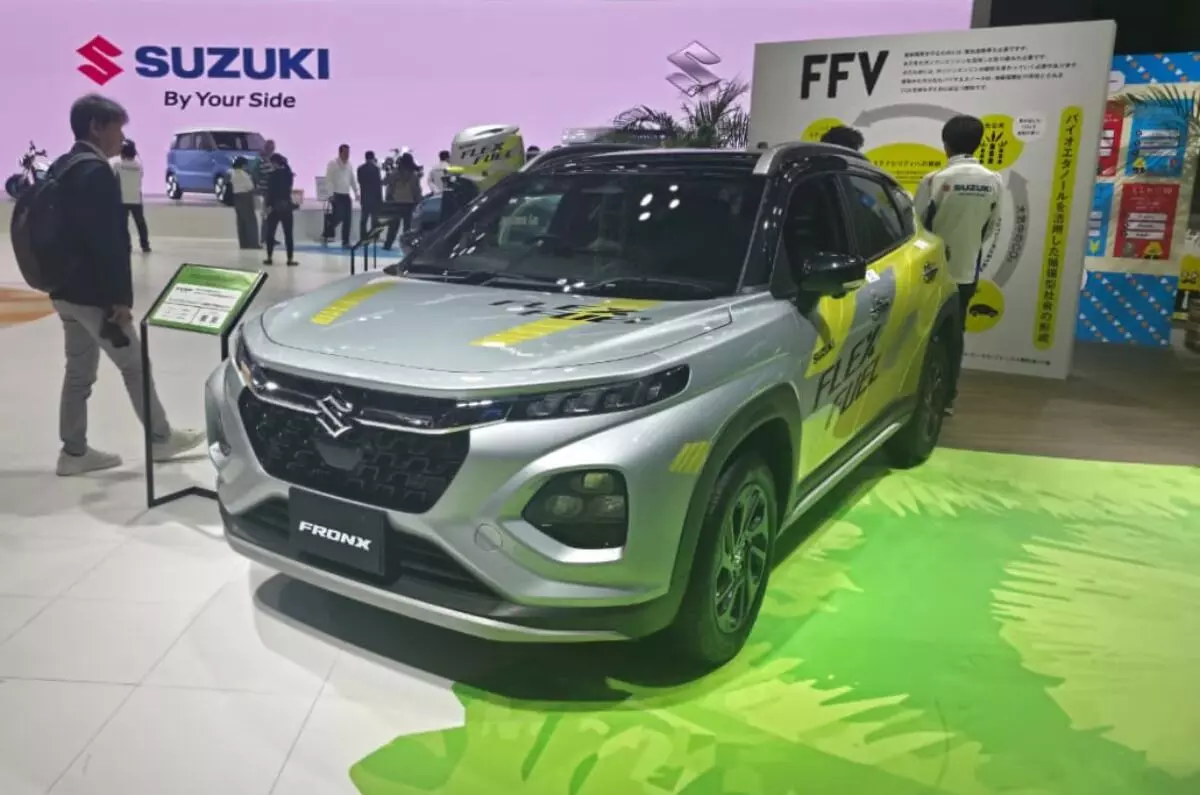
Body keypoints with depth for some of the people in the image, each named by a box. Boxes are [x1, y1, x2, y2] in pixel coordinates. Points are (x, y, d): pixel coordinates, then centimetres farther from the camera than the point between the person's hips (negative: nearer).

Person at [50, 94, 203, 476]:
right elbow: (109, 242, -22)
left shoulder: (61, 168, 13)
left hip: (66, 289, 9)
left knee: (79, 371, 14)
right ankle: (160, 438, 17)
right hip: (93, 293, -9)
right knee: (135, 366, 4)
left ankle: (74, 451, 19)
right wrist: (120, 298, -18)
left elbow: (70, 231, 17)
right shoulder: (98, 173, -17)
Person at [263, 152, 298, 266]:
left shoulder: (273, 175, -10)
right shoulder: (288, 174, 4)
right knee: (289, 234, 4)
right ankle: (290, 259, 1)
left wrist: (269, 205, -11)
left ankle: (269, 258, 8)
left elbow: (270, 192, -13)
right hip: (287, 206, 3)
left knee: (270, 233, 7)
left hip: (275, 207, -3)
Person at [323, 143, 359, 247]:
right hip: (336, 195, -5)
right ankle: (328, 233, 9)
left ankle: (345, 242, 6)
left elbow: (353, 180, 18)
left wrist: (356, 192, 11)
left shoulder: (349, 164, 12)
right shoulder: (333, 163, -6)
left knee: (347, 219, 1)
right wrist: (331, 194, -18)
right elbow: (329, 180, -11)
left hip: (346, 195, 6)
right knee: (338, 217, -14)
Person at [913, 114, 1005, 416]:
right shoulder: (994, 182, -3)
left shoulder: (935, 180, -16)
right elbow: (991, 227, 8)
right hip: (966, 271, 4)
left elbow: (916, 225, -10)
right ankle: (947, 397, 16)